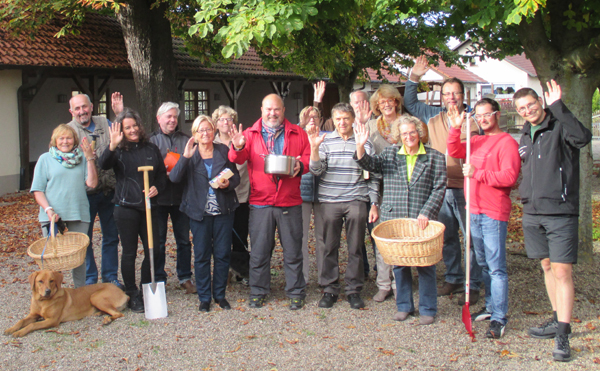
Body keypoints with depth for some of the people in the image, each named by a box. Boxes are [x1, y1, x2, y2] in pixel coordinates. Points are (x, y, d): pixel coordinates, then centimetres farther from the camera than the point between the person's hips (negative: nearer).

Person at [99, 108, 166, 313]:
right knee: (129, 252, 2)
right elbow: (104, 165, -20)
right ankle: (132, 295, 14)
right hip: (126, 207, -3)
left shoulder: (151, 149, 9)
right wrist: (112, 146, -36)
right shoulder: (119, 150, -1)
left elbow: (162, 174, 17)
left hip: (149, 206, 4)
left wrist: (157, 188, -3)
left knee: (153, 250, 5)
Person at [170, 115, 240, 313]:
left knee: (223, 254, 5)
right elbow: (174, 177, -11)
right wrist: (186, 156, -23)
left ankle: (220, 294, 20)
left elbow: (236, 176, 9)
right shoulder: (189, 154, 3)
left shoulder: (223, 150, 6)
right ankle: (204, 297, 15)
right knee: (201, 255, 3)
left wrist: (228, 183, -13)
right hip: (199, 212, -1)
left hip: (223, 211, 1)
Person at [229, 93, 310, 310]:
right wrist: (237, 148, -26)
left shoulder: (297, 134, 9)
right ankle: (258, 292, 20)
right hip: (260, 202, 0)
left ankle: (296, 293, 18)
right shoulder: (251, 134, 8)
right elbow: (238, 159, -4)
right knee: (259, 251, 7)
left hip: (290, 203, 0)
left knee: (293, 251, 6)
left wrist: (301, 166, -15)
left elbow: (308, 157, 7)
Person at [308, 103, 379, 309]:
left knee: (355, 248, 4)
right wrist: (314, 148, -18)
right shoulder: (325, 141, 6)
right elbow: (316, 171, -5)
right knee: (328, 248, 5)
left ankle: (354, 290, 16)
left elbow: (373, 176, 8)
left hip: (356, 202, 0)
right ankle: (330, 290, 17)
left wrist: (374, 204, 5)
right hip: (328, 202, 0)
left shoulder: (364, 143, 6)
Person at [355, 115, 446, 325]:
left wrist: (426, 213, -12)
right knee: (399, 264, 10)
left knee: (425, 264, 1)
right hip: (394, 220, 2)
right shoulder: (390, 154, 10)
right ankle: (404, 306, 25)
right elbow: (370, 164, -5)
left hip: (422, 221, -2)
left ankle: (427, 309, 15)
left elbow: (439, 189, -1)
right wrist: (360, 147, -23)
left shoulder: (435, 158, 3)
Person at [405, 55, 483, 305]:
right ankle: (453, 278, 27)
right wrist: (414, 78, 15)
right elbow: (410, 104, 24)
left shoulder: (474, 119, 0)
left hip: (466, 188, -5)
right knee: (446, 237, 13)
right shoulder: (433, 116, 13)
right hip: (440, 188, 5)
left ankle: (473, 285, 4)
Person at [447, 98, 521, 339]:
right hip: (474, 211, 8)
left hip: (494, 213, -8)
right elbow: (454, 152, 12)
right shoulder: (477, 141, 16)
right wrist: (456, 128, 0)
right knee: (483, 264, 16)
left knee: (496, 267, -8)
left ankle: (499, 319, -6)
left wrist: (477, 174, -19)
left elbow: (509, 176, -18)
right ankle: (491, 306, 28)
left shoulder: (507, 142, -9)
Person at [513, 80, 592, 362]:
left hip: (561, 213, -7)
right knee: (547, 267, 15)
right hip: (532, 214, 7)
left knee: (562, 271, -9)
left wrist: (558, 107, -30)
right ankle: (559, 321, 29)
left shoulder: (560, 127, -8)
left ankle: (562, 336, -6)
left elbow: (583, 137, -31)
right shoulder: (525, 135, 14)